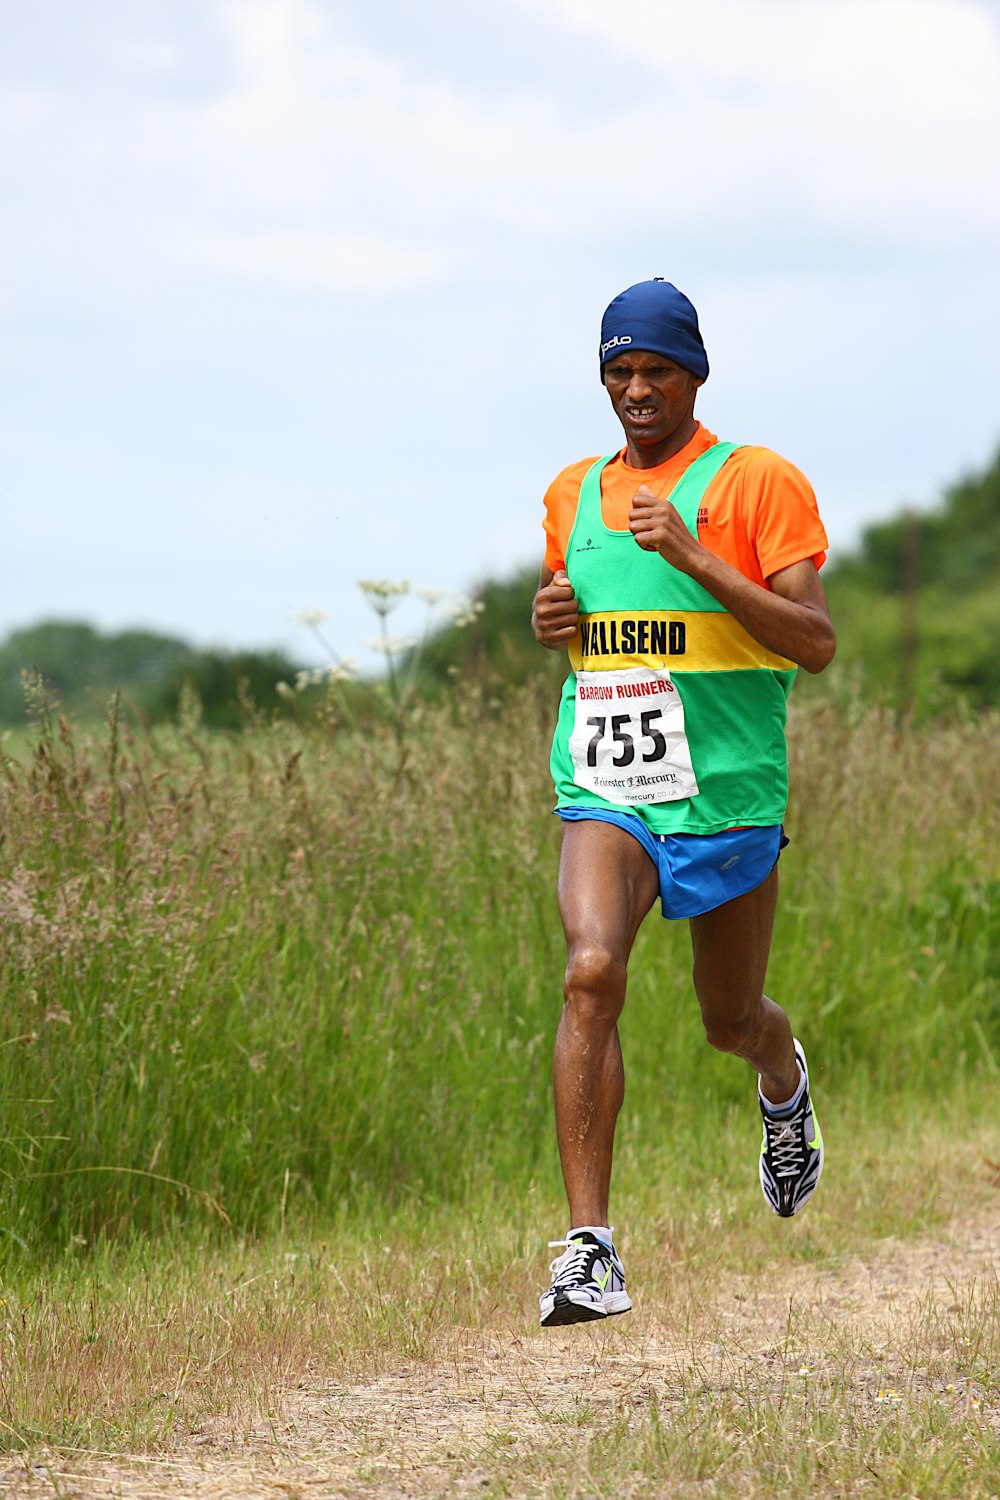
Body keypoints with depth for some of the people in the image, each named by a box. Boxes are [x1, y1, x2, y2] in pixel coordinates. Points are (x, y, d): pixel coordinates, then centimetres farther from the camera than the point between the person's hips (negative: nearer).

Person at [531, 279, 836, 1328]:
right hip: (603, 786, 2)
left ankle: (784, 1080, 53)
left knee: (731, 1021, 12)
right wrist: (552, 619, 5)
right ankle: (589, 1247, -24)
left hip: (727, 787, -2)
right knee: (592, 972, -23)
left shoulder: (756, 482, -3)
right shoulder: (573, 494, 12)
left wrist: (691, 553, -20)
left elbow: (816, 643, -12)